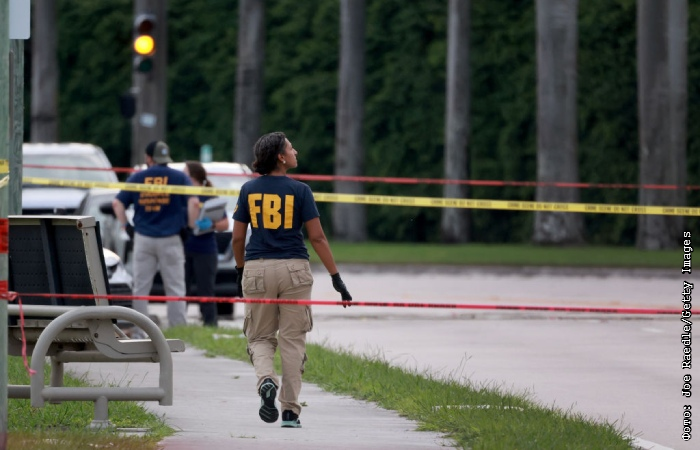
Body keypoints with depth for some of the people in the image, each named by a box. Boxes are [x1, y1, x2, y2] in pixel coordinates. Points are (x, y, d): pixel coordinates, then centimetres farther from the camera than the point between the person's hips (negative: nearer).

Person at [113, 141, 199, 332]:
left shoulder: (137, 178, 7)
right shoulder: (179, 177, 1)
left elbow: (117, 203, 3)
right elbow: (194, 203, -11)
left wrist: (125, 225, 10)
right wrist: (191, 226, -2)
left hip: (143, 239, 2)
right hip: (170, 239, -2)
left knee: (141, 288, 7)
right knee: (175, 288, 1)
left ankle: (139, 331, 6)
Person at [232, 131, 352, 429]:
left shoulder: (249, 190, 2)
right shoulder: (299, 190, -4)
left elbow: (237, 238, 6)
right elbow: (317, 237, -6)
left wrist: (240, 271, 22)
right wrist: (336, 278, -2)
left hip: (256, 270, 2)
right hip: (294, 270, -2)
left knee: (260, 337, 13)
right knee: (293, 341, 6)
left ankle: (266, 380, -18)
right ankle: (290, 412, 5)